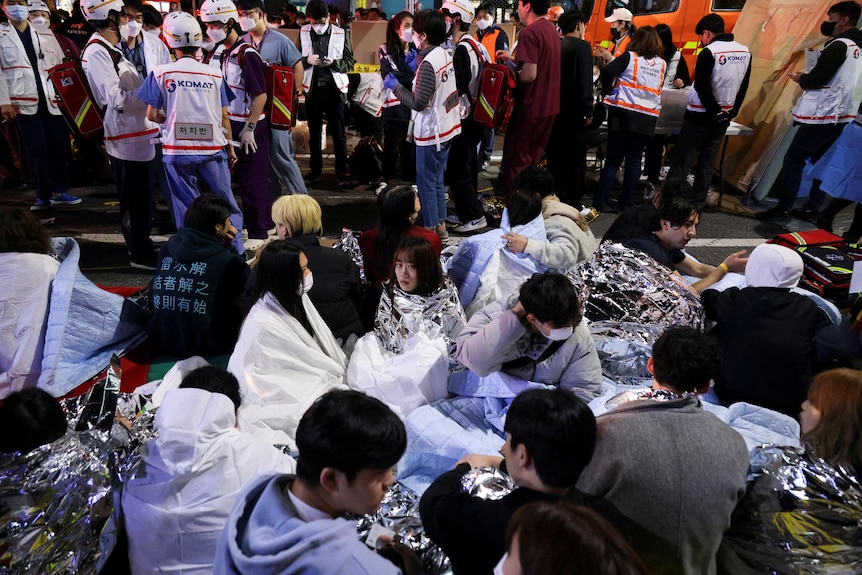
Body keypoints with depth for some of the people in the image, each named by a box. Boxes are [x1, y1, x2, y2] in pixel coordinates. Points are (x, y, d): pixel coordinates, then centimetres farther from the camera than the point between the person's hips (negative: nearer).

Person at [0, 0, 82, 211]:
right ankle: (43, 195, 6)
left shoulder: (45, 33, 14)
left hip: (52, 100, 3)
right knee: (36, 150, -2)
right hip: (25, 102, -2)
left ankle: (60, 192, 13)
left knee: (58, 147, 4)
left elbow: (61, 65, 12)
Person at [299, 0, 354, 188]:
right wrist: (307, 60, -15)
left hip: (334, 88, -2)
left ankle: (341, 172, 10)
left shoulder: (341, 34, -4)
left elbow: (349, 62, -2)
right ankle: (315, 171, 22)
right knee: (314, 133, 11)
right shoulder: (303, 33, 2)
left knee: (338, 134, 3)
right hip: (312, 88, 3)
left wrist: (333, 62, -20)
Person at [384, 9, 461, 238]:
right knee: (437, 180, 19)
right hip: (447, 127, 9)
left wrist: (395, 86, -8)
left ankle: (431, 230, 11)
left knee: (426, 183, 3)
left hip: (431, 132, -9)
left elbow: (419, 103, -20)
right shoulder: (445, 55, 4)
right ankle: (440, 226, 28)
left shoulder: (428, 63, -21)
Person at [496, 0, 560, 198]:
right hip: (549, 107, 9)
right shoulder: (551, 29, 11)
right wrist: (512, 58, 15)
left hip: (530, 107, -9)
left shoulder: (529, 33, -17)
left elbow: (529, 75, -24)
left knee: (516, 161, 1)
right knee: (534, 160, 17)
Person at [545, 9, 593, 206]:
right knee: (575, 159, 1)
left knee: (555, 157, 12)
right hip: (574, 111, -6)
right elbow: (585, 81, -17)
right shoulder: (582, 46, -9)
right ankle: (572, 203, 2)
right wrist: (588, 110, -13)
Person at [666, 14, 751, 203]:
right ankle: (697, 200, 14)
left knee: (681, 160, -1)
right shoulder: (745, 52, 7)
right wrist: (732, 112, 10)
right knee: (707, 163, 11)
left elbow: (702, 86, -20)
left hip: (700, 115, -7)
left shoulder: (709, 52, -15)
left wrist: (715, 111, -11)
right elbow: (743, 86, 10)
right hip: (723, 118, 7)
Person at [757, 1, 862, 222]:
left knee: (792, 160, -5)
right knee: (821, 162, 13)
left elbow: (817, 79, -19)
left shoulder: (839, 46, -13)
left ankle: (783, 208, -4)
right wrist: (807, 79, 8)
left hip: (821, 117, -10)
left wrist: (800, 78, 1)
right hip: (838, 116, 10)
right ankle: (812, 208, 16)